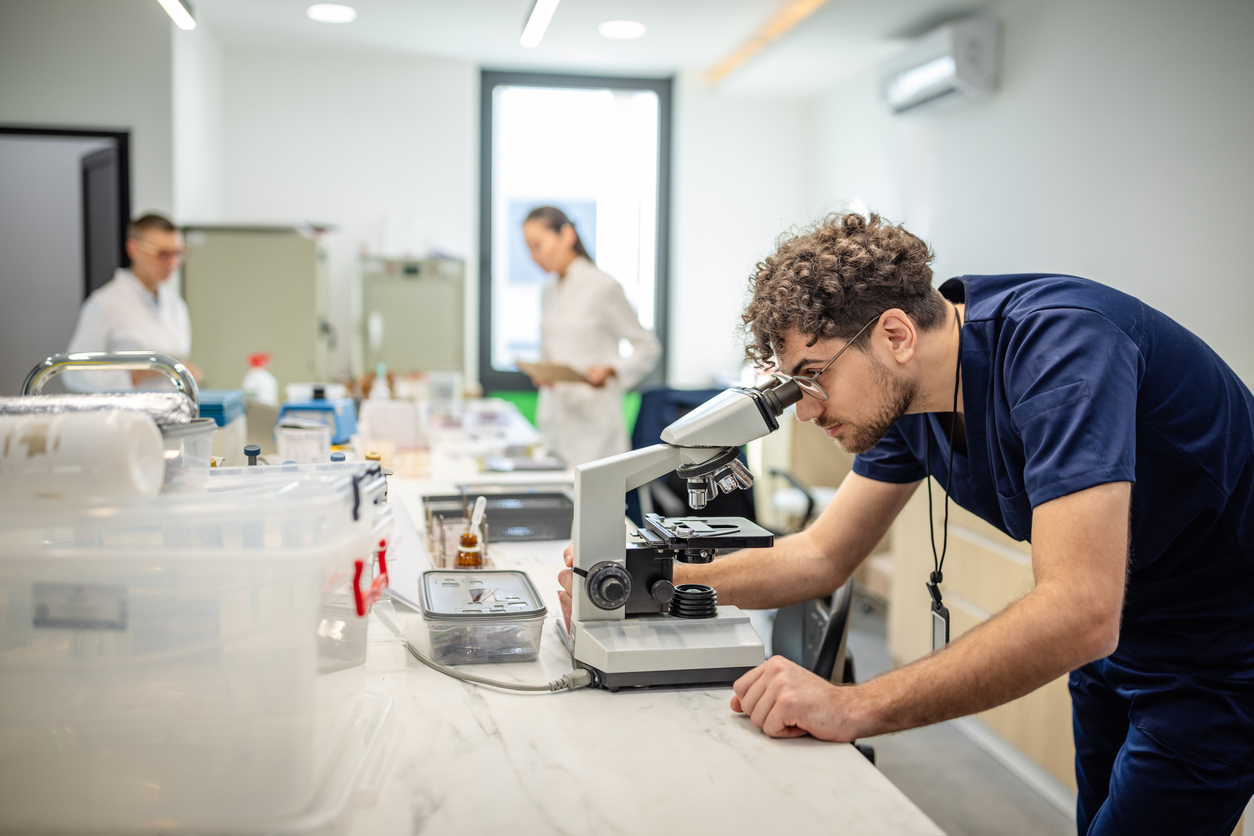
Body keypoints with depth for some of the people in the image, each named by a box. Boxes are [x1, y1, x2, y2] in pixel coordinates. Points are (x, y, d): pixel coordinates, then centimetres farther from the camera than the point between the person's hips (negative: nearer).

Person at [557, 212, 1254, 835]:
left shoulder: (1059, 347, -32)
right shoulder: (908, 397, -6)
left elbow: (1078, 612, -40)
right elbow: (823, 555, 1)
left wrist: (854, 708, -39)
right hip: (1116, 652, 7)